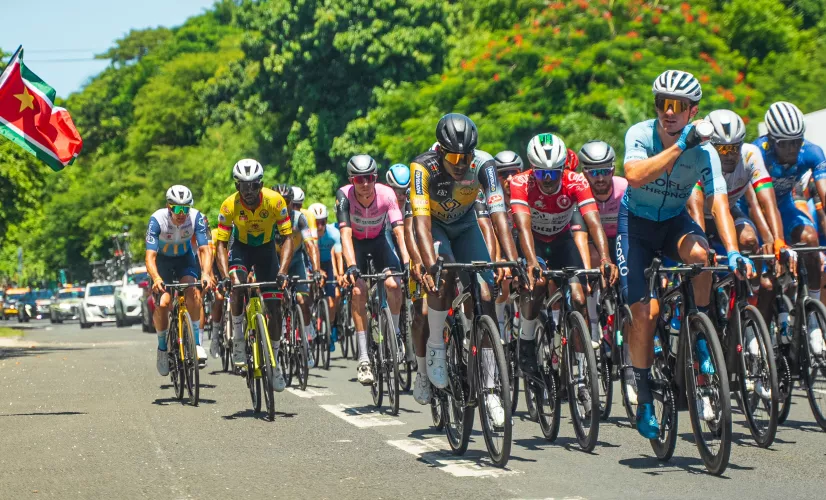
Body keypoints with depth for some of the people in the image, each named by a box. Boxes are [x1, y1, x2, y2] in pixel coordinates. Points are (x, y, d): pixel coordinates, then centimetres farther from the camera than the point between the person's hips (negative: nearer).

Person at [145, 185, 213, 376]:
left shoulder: (196, 217, -26)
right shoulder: (157, 219, -30)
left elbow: (205, 249, -28)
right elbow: (150, 256, -34)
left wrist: (206, 273, -46)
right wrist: (156, 279, -53)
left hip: (185, 258, 1)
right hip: (162, 260, -1)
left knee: (193, 292, -28)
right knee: (162, 303, -20)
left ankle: (197, 342, -19)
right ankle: (162, 347, 5)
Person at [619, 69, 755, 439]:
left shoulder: (704, 151, -18)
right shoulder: (640, 135, -21)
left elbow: (719, 202, -26)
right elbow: (635, 176, -40)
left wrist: (733, 251, -40)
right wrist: (678, 147, -44)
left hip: (674, 221, 1)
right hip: (636, 222, -1)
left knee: (699, 254, -35)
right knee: (643, 314, -10)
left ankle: (701, 334, -12)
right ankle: (643, 400, 5)